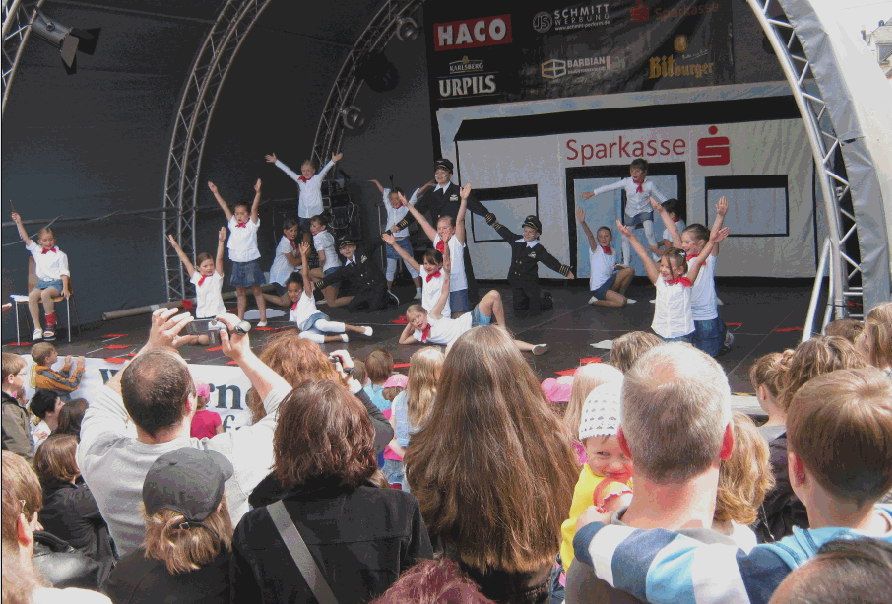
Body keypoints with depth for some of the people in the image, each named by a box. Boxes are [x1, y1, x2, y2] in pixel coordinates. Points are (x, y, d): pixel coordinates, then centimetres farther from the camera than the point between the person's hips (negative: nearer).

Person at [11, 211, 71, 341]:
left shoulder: (60, 255, 7)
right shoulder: (36, 251, 18)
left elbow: (64, 272, 1)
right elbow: (26, 239, 16)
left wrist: (65, 288, -12)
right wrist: (19, 223, 11)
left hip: (56, 282, -4)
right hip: (41, 282, 4)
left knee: (45, 294, -34)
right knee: (32, 296, -27)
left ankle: (50, 325, -23)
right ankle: (37, 327, -27)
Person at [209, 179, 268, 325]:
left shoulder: (252, 225, -2)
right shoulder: (233, 224, 8)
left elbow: (254, 208, -15)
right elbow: (225, 207, 11)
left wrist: (257, 192, -27)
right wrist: (216, 192, 14)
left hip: (251, 262, -5)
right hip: (237, 262, 5)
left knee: (256, 290, 0)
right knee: (240, 291, 10)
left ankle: (263, 318, 4)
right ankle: (239, 319, 16)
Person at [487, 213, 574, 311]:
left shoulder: (538, 249, -11)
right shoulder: (516, 240, 2)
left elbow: (551, 261, -11)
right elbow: (505, 232, 15)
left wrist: (566, 271, -15)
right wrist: (494, 223, 20)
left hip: (530, 282, -4)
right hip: (515, 280, 4)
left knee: (536, 307, -2)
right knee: (518, 307, 6)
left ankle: (547, 299, 31)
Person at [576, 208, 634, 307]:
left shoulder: (612, 251, 11)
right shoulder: (596, 249, -8)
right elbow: (590, 236, -27)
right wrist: (582, 222, -44)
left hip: (609, 282, 7)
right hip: (598, 288, -7)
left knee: (630, 270, -8)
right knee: (621, 302, -24)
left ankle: (621, 294, 9)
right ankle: (596, 301, -1)